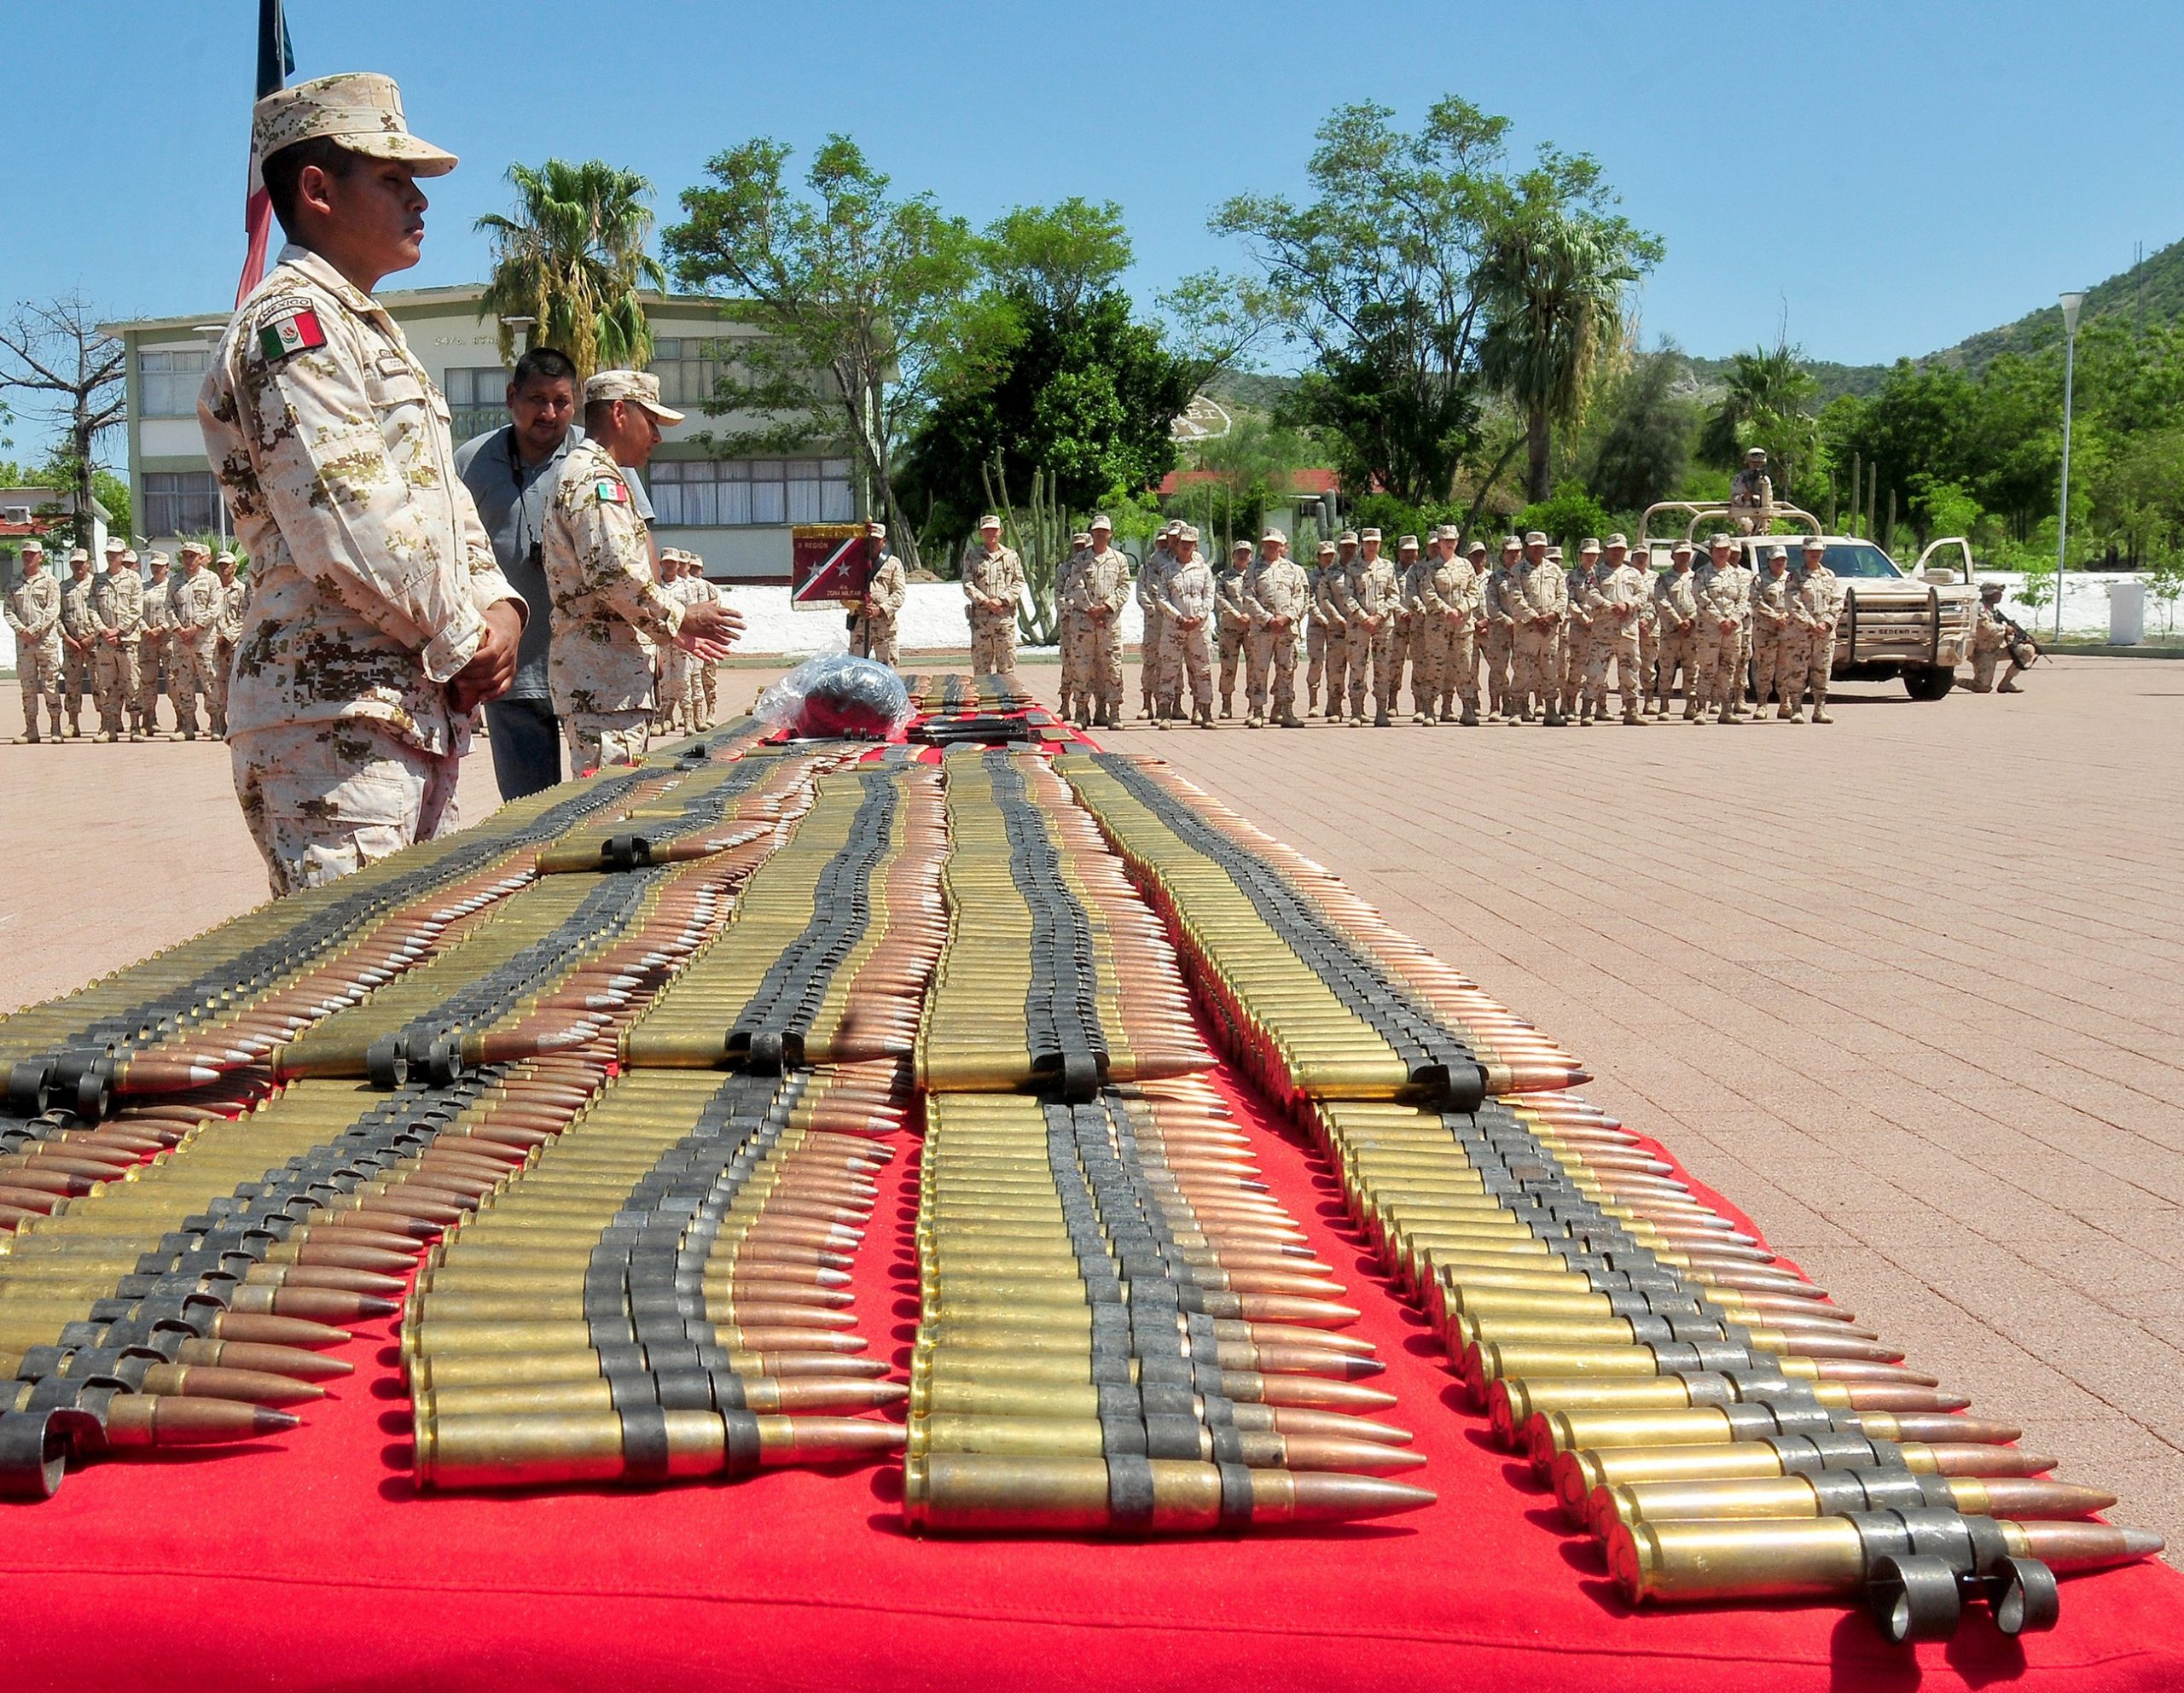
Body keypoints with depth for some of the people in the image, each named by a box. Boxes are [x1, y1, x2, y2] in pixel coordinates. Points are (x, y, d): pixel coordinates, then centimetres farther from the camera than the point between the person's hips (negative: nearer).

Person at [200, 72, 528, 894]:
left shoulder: (367, 329, 23)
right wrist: (463, 642, -9)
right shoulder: (291, 324, -10)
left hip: (419, 709, 10)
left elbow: (446, 503, 22)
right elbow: (354, 532, -20)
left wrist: (498, 606, 3)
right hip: (336, 712, -10)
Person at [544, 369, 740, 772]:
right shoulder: (598, 477, -10)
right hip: (603, 682, -11)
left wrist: (670, 631, 22)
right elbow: (615, 573, -22)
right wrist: (679, 618, -10)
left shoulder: (583, 472, 25)